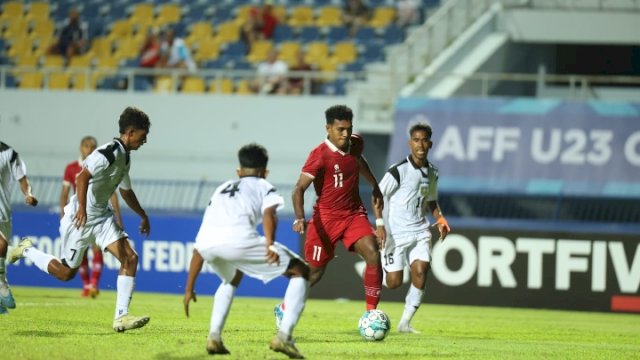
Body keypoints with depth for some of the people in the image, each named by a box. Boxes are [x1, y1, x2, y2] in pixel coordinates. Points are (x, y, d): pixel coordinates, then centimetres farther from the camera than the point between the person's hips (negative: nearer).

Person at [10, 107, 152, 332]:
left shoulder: (125, 158, 11)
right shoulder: (109, 153, -20)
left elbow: (126, 191, 28)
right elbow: (82, 177, -32)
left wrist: (143, 215, 33)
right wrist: (81, 208, -44)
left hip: (102, 217, 8)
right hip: (81, 218, -8)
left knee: (130, 258, -10)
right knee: (66, 273, 0)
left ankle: (121, 317, -12)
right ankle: (27, 250, 25)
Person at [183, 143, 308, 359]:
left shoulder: (222, 189, 39)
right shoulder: (264, 186, 27)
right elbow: (269, 213, 0)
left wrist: (189, 289, 40)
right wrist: (269, 244, -17)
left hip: (207, 242, 5)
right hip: (238, 239, -5)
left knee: (232, 278, 39)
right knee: (300, 272, 12)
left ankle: (214, 337, 23)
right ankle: (283, 337, -2)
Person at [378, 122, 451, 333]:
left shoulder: (432, 173, 8)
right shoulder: (398, 171, -11)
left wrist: (440, 219, 7)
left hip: (419, 231, 5)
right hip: (396, 233, -5)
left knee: (420, 271, -14)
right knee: (394, 282, -5)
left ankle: (405, 322, -3)